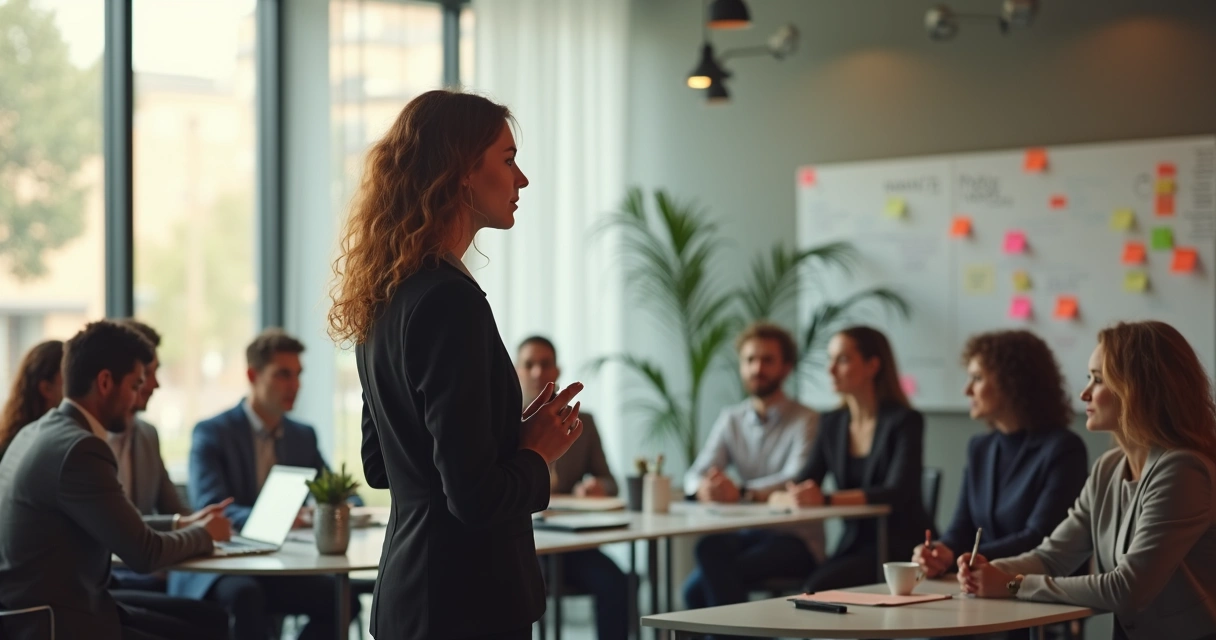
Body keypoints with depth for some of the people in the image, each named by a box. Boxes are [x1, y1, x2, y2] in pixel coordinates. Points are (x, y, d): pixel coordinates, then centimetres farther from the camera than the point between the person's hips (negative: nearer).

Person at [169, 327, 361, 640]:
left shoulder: (303, 436, 13)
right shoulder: (211, 433, -5)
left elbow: (342, 497, 13)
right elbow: (209, 510, -18)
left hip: (279, 567, 5)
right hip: (215, 571, -5)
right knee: (246, 595, -38)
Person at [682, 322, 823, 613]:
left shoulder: (805, 420, -3)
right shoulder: (731, 419, 15)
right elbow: (695, 475, 5)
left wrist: (741, 493, -34)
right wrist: (704, 487, -20)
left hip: (795, 539, -5)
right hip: (746, 533, 5)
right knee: (710, 547, -31)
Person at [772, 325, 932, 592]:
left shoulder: (905, 421, -7)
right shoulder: (831, 423, 12)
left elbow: (896, 493, -20)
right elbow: (800, 487, 7)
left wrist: (826, 500, -31)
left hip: (900, 548, -5)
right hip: (853, 543, 5)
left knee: (817, 588, -29)